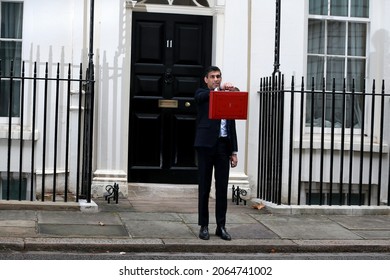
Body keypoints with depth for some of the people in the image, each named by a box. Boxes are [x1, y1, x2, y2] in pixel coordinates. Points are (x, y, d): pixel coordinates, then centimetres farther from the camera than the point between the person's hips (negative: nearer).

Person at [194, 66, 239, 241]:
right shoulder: (201, 94, 5)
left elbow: (232, 126, 14)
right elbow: (202, 96, -22)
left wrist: (234, 151, 9)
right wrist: (220, 88, -39)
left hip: (223, 145, 4)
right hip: (206, 145, -3)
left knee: (222, 188, 5)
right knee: (204, 187, 2)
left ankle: (221, 226, 12)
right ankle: (203, 226, 8)